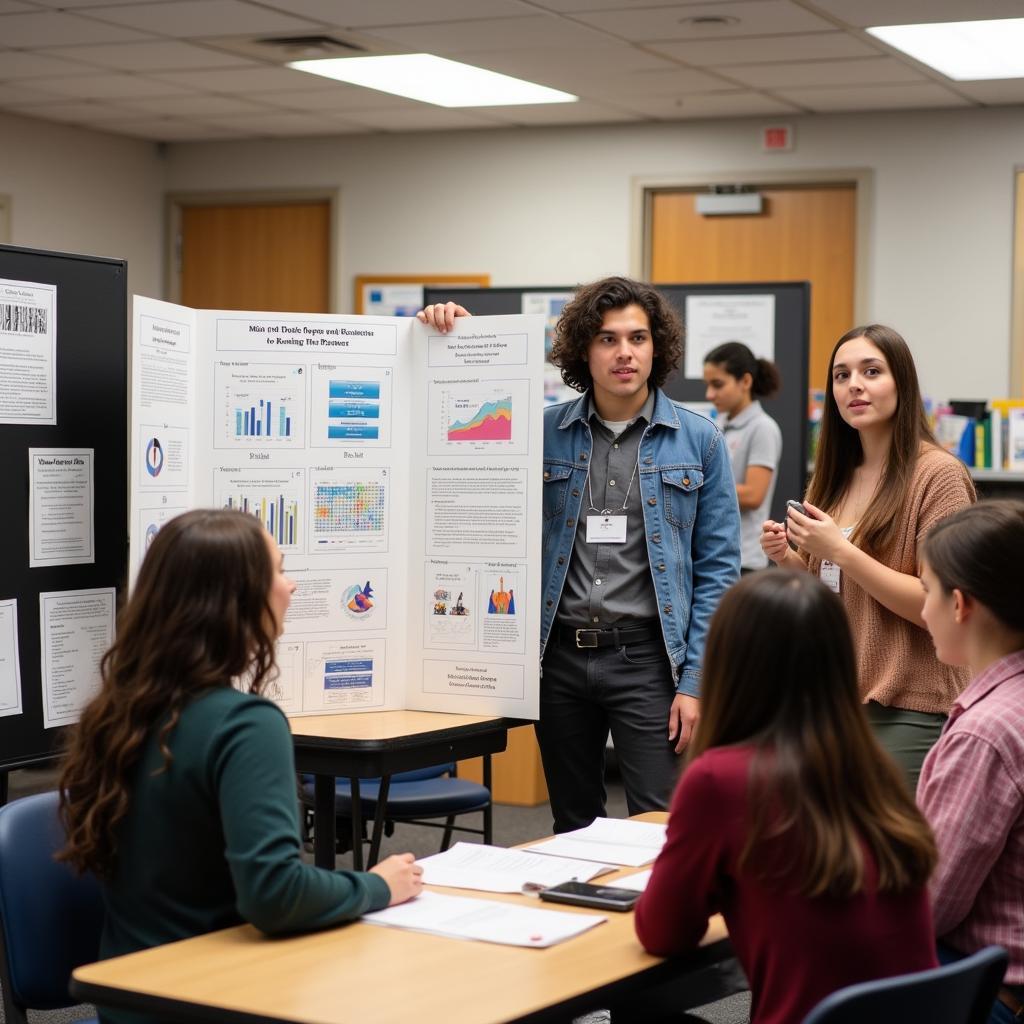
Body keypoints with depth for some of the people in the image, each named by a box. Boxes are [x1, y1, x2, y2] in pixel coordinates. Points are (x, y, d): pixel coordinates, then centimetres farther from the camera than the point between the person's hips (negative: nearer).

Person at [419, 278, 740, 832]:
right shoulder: (545, 430, 5)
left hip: (646, 657, -3)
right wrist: (447, 337, -7)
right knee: (572, 829, 13)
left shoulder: (697, 439, -1)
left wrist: (695, 681, -8)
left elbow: (717, 570, -1)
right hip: (559, 657, 3)